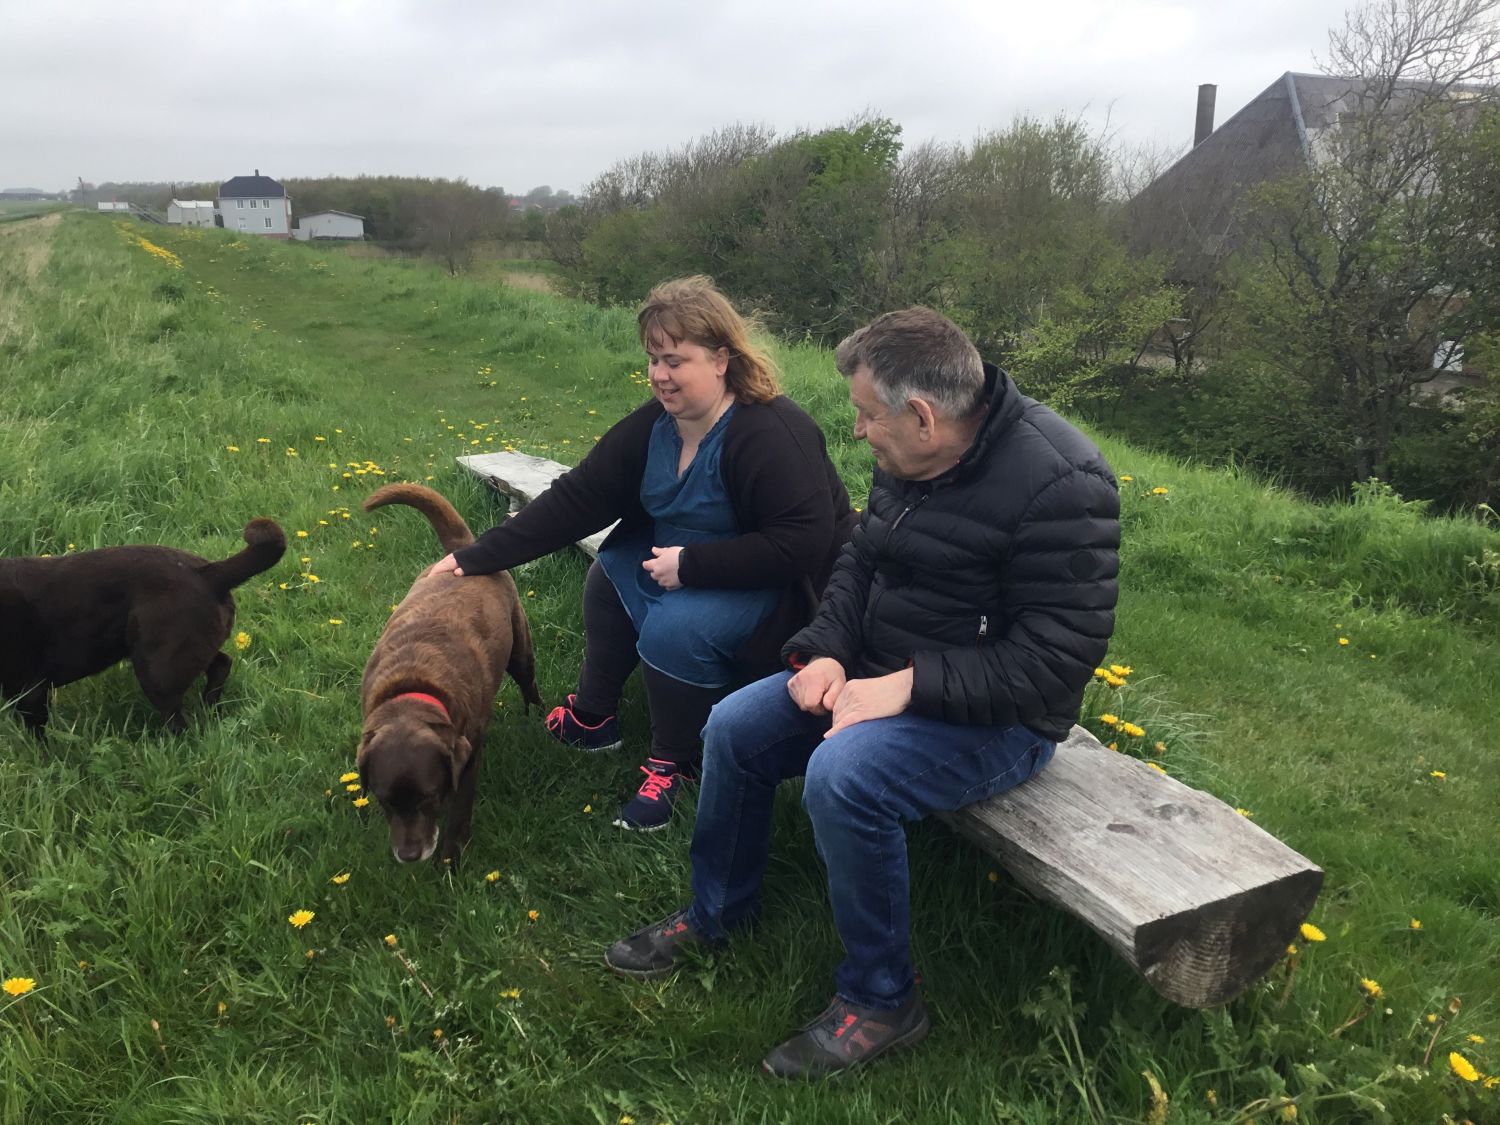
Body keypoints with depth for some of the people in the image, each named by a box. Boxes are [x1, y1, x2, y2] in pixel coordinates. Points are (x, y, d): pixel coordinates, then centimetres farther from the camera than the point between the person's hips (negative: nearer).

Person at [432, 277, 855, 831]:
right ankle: (592, 716, 18)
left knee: (676, 627, -29)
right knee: (610, 578, 2)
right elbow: (576, 499, -5)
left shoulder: (772, 433, -27)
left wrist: (690, 565, -30)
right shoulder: (653, 426, -3)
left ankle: (673, 764, -6)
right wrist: (475, 558, -10)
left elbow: (803, 542, -33)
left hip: (783, 584, -9)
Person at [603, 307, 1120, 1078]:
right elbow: (859, 563, 12)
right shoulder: (908, 461, 0)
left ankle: (881, 1001, -7)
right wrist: (827, 651, -6)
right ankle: (715, 913, 25)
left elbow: (1059, 655, -25)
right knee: (733, 729, 1)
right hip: (883, 675, 8)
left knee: (841, 776, -31)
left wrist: (909, 687, -28)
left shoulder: (1059, 483, -24)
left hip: (995, 718, -8)